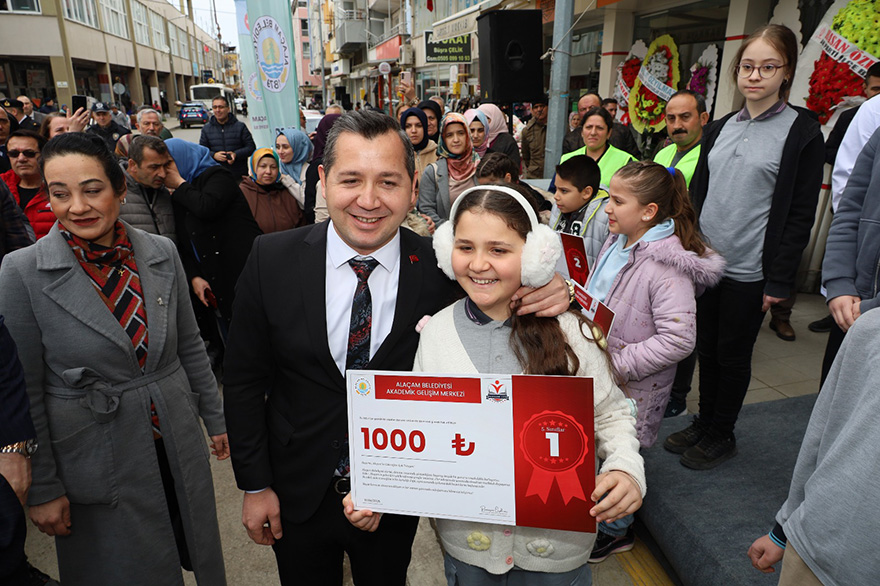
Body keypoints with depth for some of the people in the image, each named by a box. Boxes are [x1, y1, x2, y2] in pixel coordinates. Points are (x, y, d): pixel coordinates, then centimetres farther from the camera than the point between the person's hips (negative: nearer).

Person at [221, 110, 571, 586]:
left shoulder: (441, 268, -17)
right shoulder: (272, 259, -15)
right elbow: (244, 379, -6)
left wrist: (544, 297, -26)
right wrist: (254, 484, -3)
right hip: (297, 492, 1)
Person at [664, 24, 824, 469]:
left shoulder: (801, 132, -5)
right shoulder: (719, 130, 10)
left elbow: (800, 215, -7)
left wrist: (780, 280, -11)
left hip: (749, 270, -4)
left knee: (733, 354, 8)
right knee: (707, 348, 14)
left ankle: (721, 435, 25)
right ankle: (703, 423, 31)